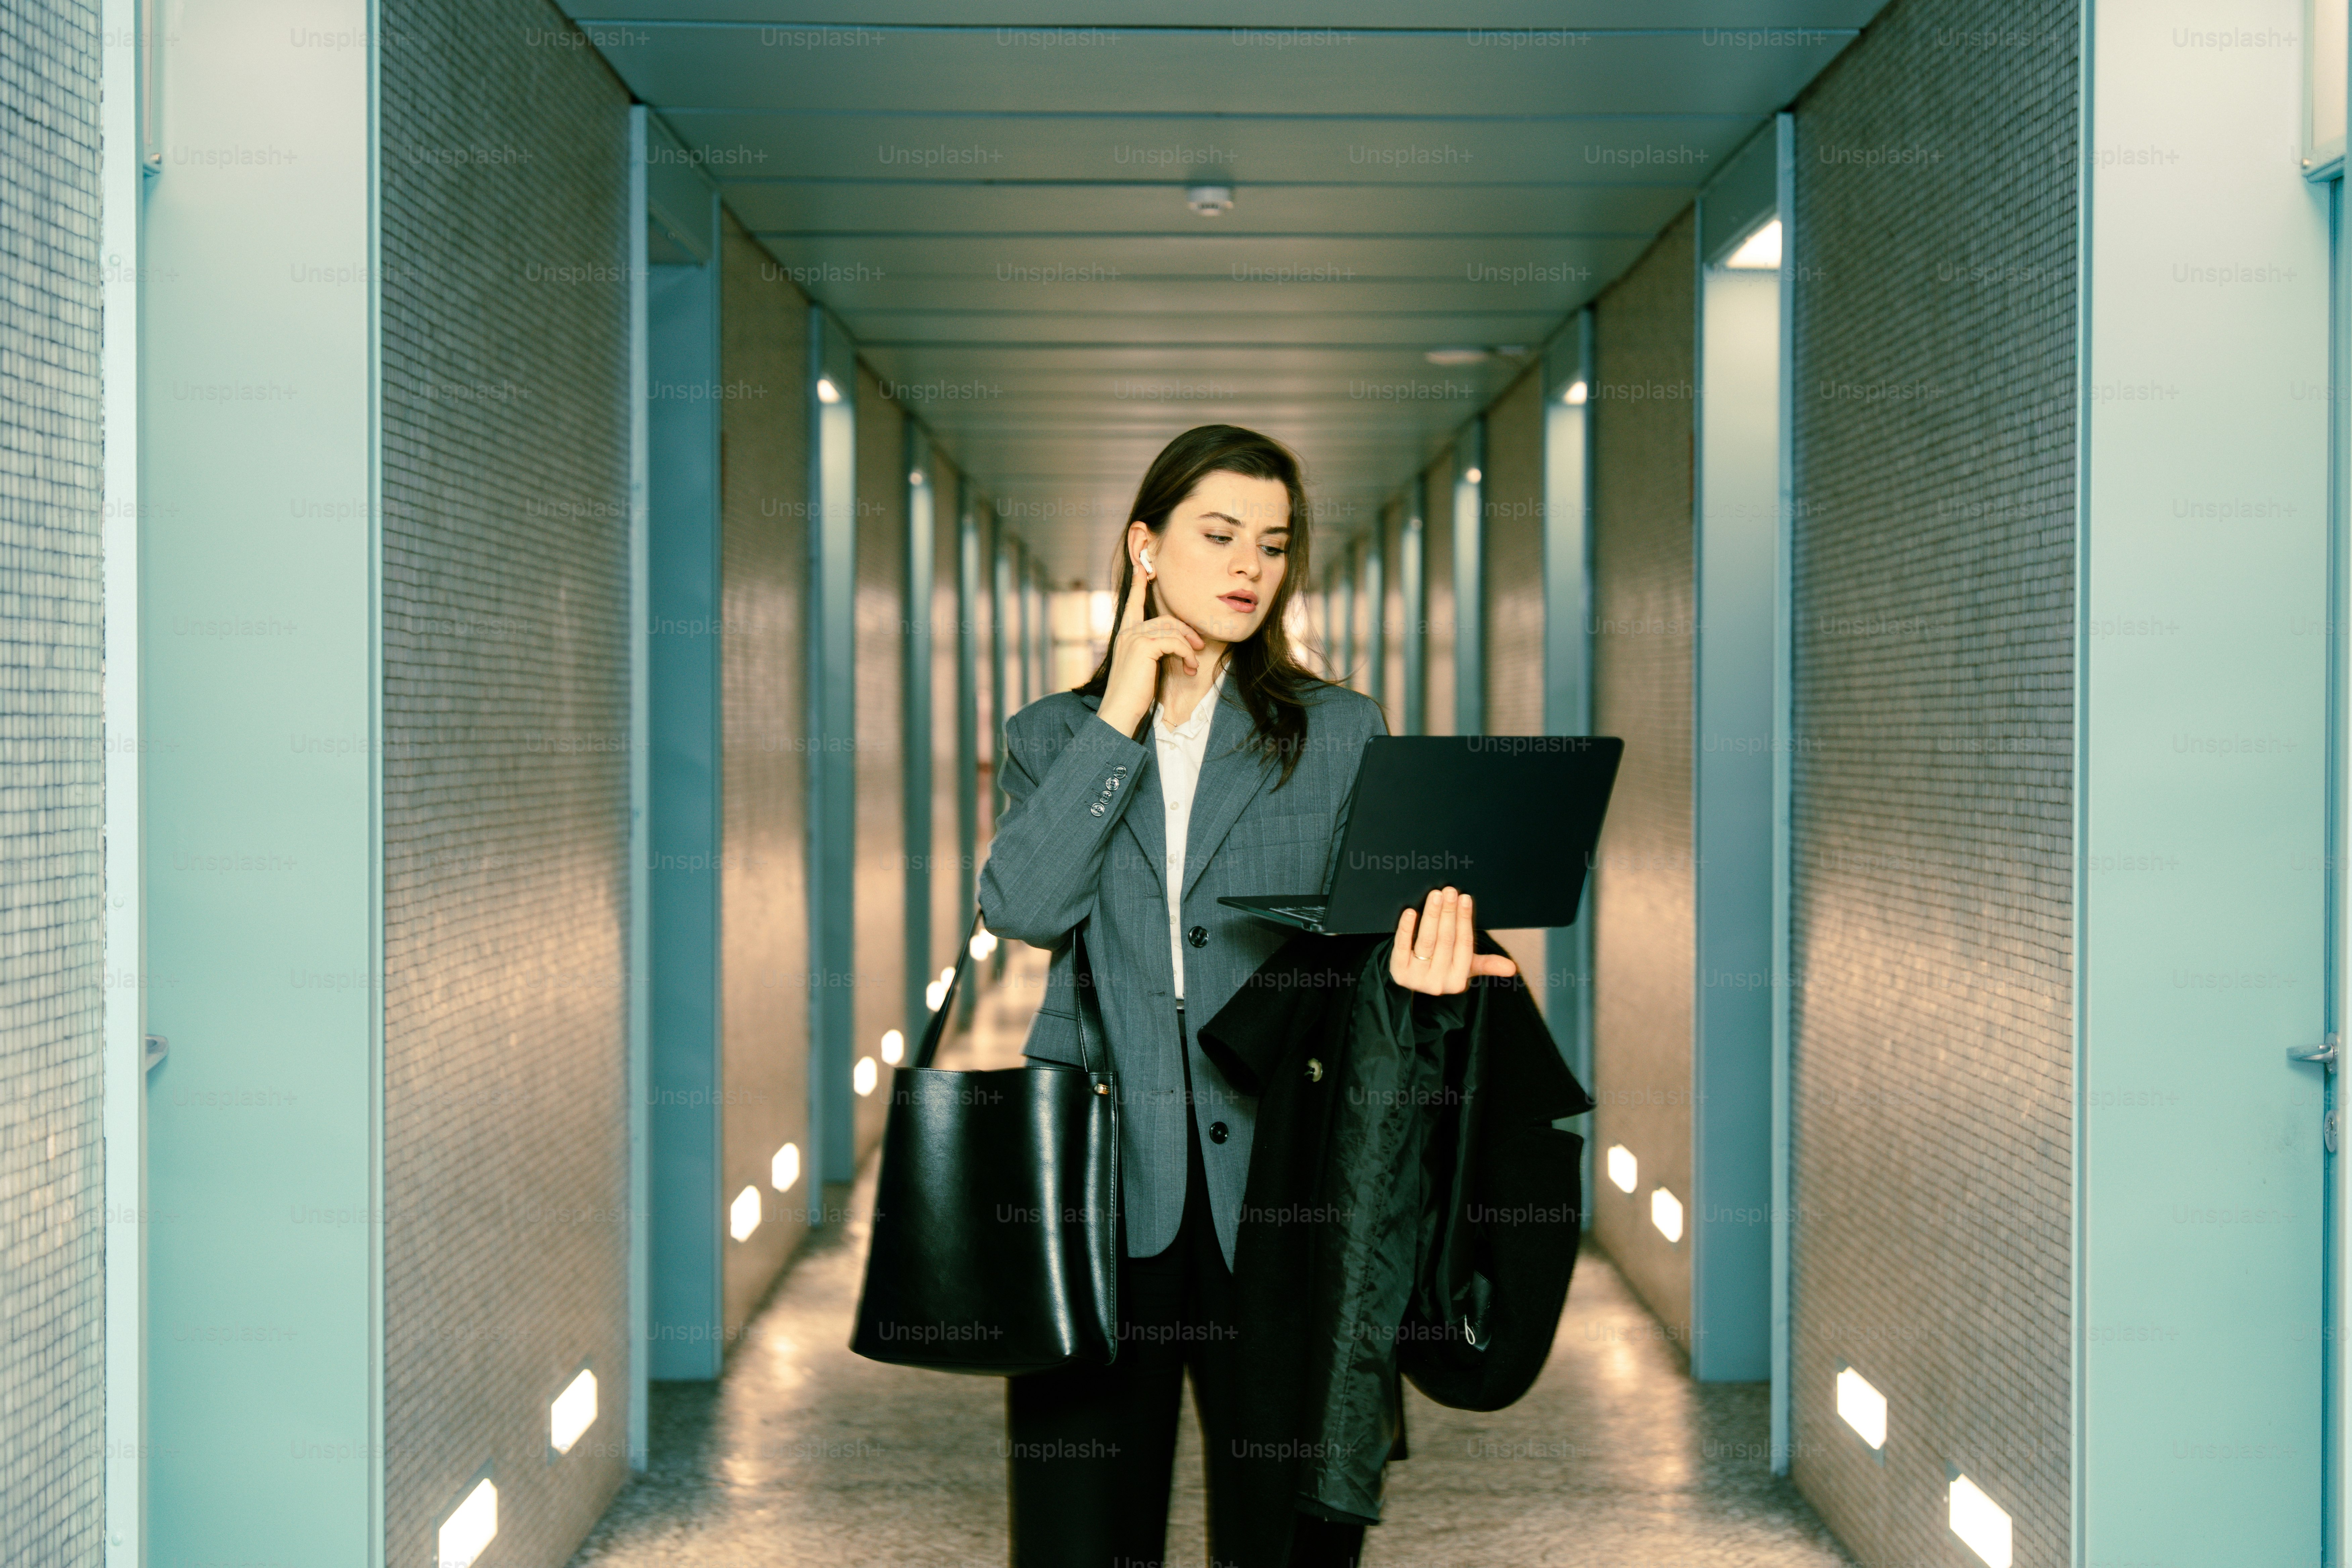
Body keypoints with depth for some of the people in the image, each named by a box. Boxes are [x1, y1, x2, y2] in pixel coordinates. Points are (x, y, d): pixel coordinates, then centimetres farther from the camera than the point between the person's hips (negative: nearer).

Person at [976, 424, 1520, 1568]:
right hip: (1100, 1181, 0)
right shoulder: (1051, 737, 12)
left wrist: (1412, 958, -19)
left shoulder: (1342, 734, 12)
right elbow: (1019, 904, -6)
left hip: (1275, 1181, 0)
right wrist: (1120, 717, -5)